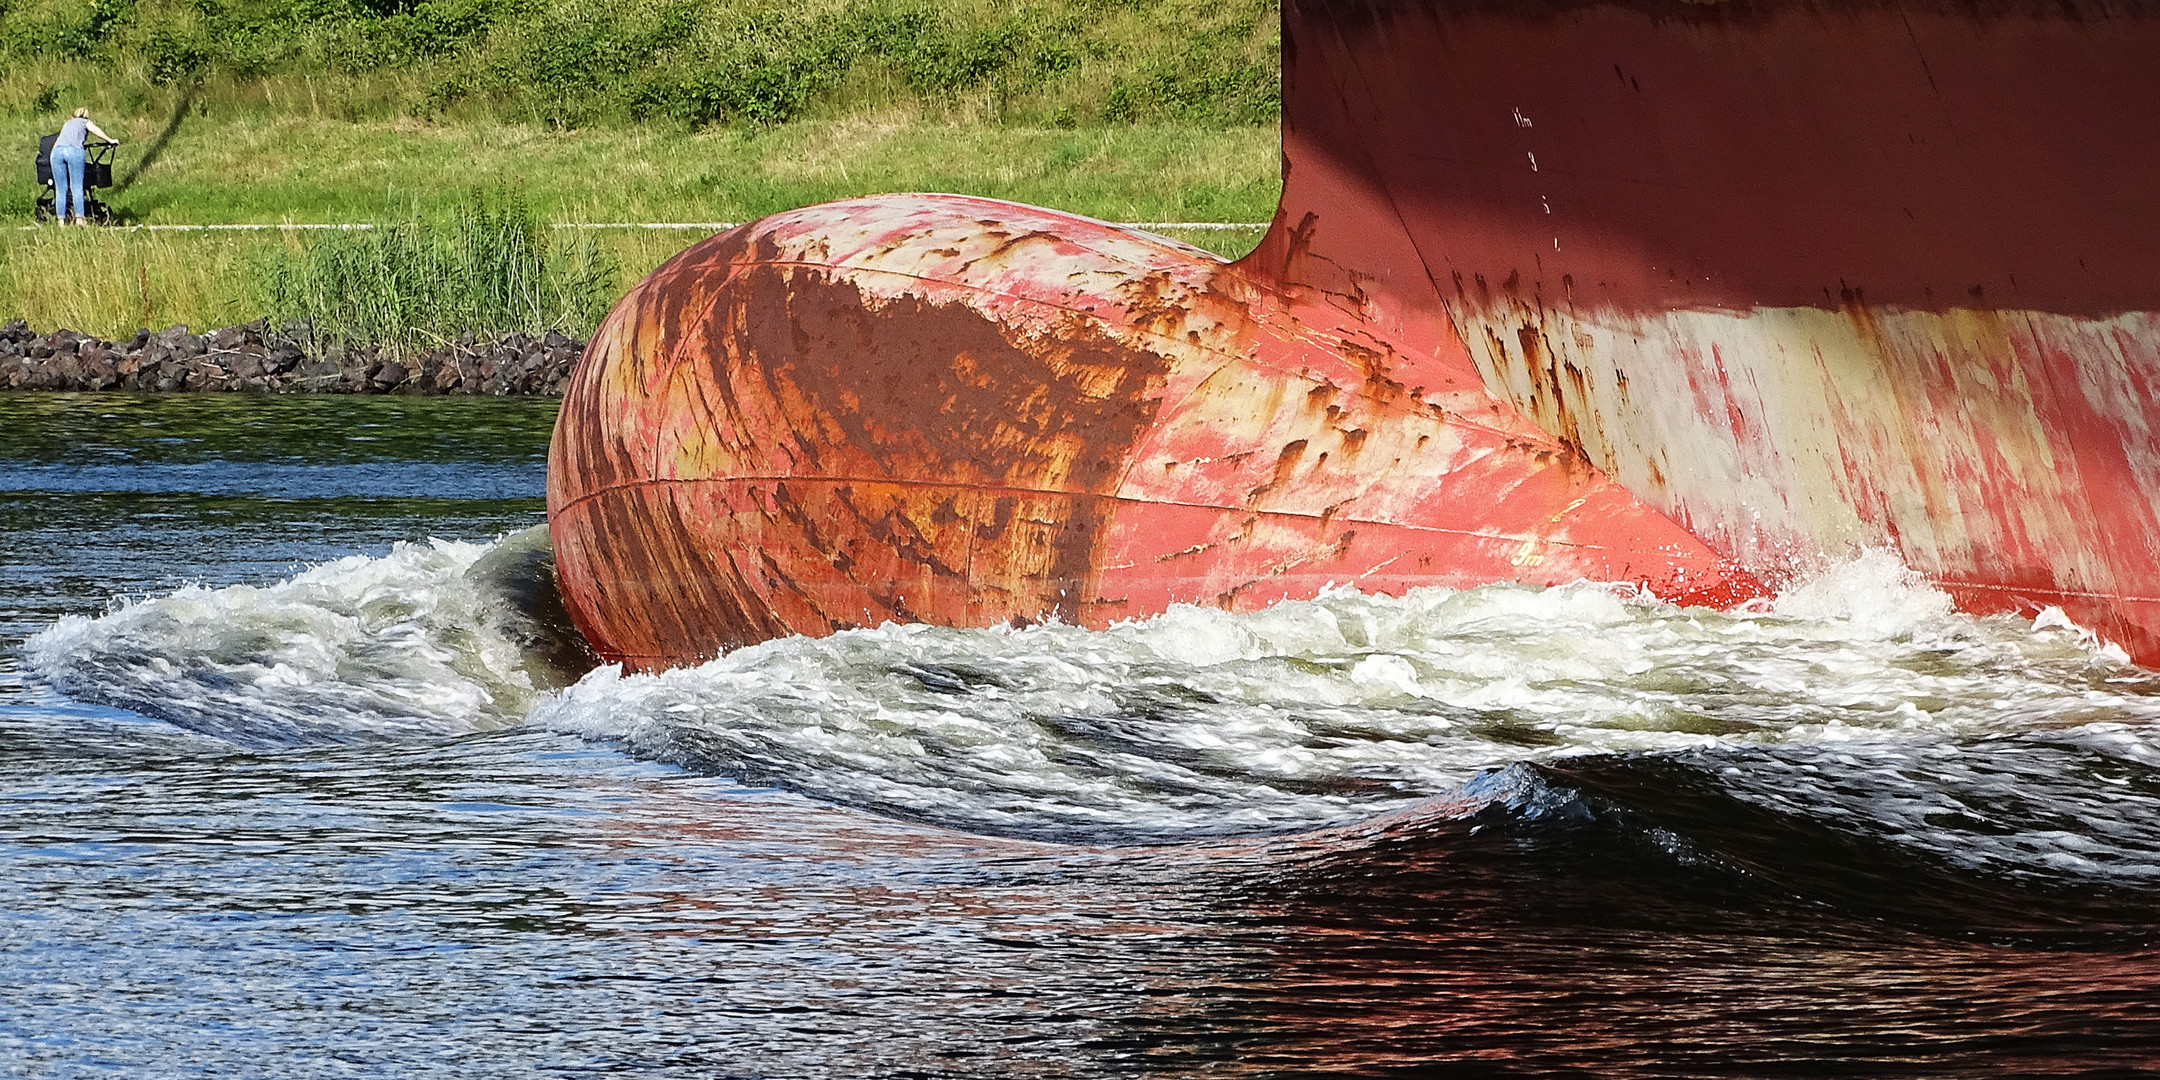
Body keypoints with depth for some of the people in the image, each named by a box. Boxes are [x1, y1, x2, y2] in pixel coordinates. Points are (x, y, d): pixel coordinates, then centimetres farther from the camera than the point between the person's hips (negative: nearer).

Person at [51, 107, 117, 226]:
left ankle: (61, 219, -2)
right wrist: (110, 140, 2)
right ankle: (79, 218, -11)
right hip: (74, 150, -4)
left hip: (57, 150, 4)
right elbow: (94, 129, 1)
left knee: (60, 189, 4)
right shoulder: (84, 122, 22)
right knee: (77, 187, -3)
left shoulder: (67, 124, 36)